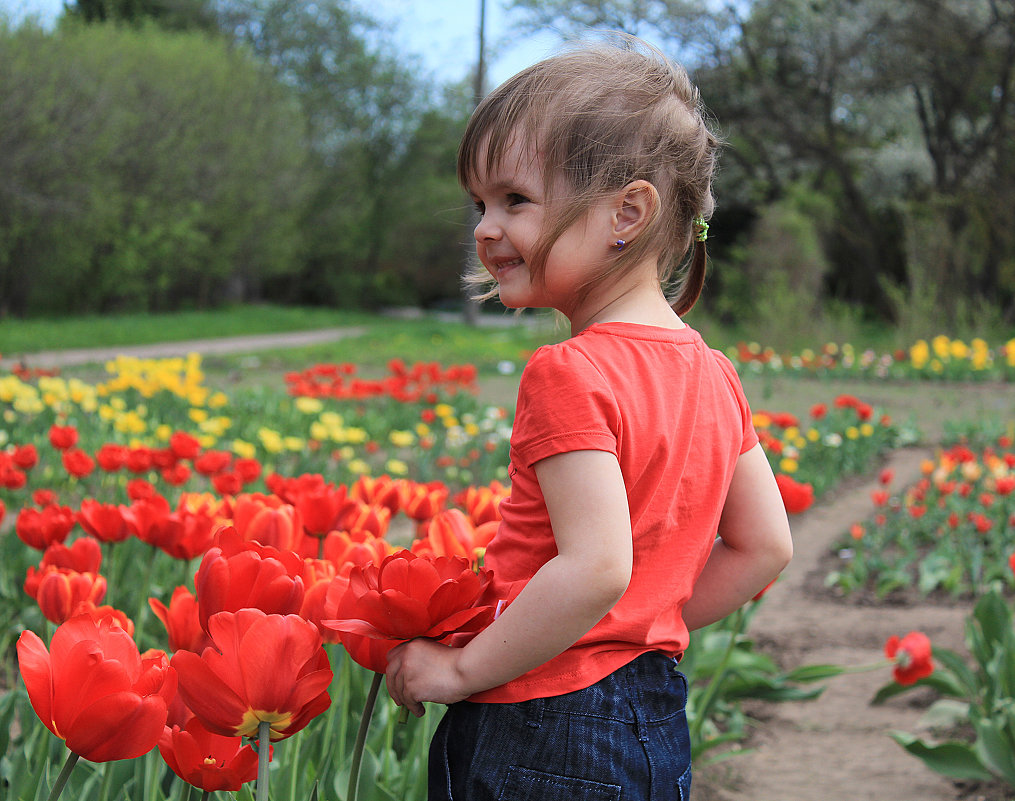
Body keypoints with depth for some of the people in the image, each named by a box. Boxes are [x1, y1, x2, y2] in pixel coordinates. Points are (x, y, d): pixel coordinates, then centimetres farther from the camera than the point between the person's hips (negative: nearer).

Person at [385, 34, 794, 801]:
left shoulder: (569, 375, -18)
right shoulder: (709, 370, 6)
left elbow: (596, 568, -27)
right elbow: (766, 546, 10)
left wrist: (461, 668, -17)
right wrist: (653, 627, 13)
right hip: (657, 723, 9)